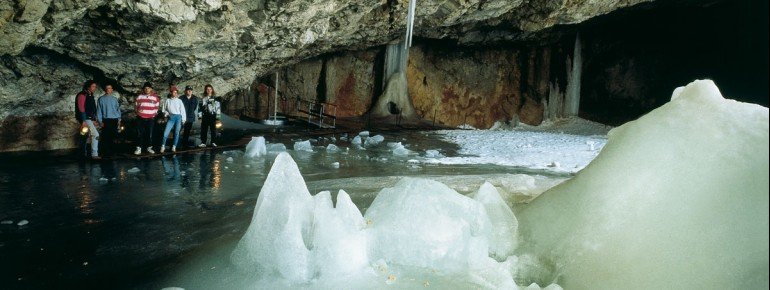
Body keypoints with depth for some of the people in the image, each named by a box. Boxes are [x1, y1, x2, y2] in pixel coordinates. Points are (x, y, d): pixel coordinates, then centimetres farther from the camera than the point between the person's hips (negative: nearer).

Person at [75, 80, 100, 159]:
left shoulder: (90, 95, 16)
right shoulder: (82, 95, -11)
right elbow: (81, 109, -17)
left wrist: (95, 120, 20)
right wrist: (83, 121, -22)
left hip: (90, 119, 10)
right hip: (85, 119, -10)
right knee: (95, 134, -16)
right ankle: (94, 154, -17)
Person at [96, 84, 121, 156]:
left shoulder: (115, 99, 11)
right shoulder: (101, 99, 3)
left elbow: (118, 109, 12)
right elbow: (99, 111, 3)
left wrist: (119, 120, 5)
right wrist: (100, 121, -3)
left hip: (114, 120, 2)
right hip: (106, 120, -2)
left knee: (113, 137, 5)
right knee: (105, 137, -4)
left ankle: (112, 151, 13)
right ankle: (105, 152, 2)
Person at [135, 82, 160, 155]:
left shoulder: (155, 97, 4)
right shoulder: (140, 97, 4)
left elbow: (156, 107, 13)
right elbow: (137, 106, 14)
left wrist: (154, 113, 4)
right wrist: (138, 112, 2)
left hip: (151, 118, 0)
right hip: (141, 118, 0)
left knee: (150, 133, 4)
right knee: (141, 133, -1)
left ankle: (149, 147, 14)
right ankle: (139, 148, 2)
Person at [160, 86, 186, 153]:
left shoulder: (179, 101, 9)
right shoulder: (167, 100, 9)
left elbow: (182, 110, 6)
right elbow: (164, 109, 15)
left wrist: (183, 119, 0)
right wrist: (166, 114, -4)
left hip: (178, 117, 1)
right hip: (171, 118, -1)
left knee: (177, 133, 2)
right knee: (165, 132, -10)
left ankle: (174, 147, 11)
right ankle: (163, 146, 2)